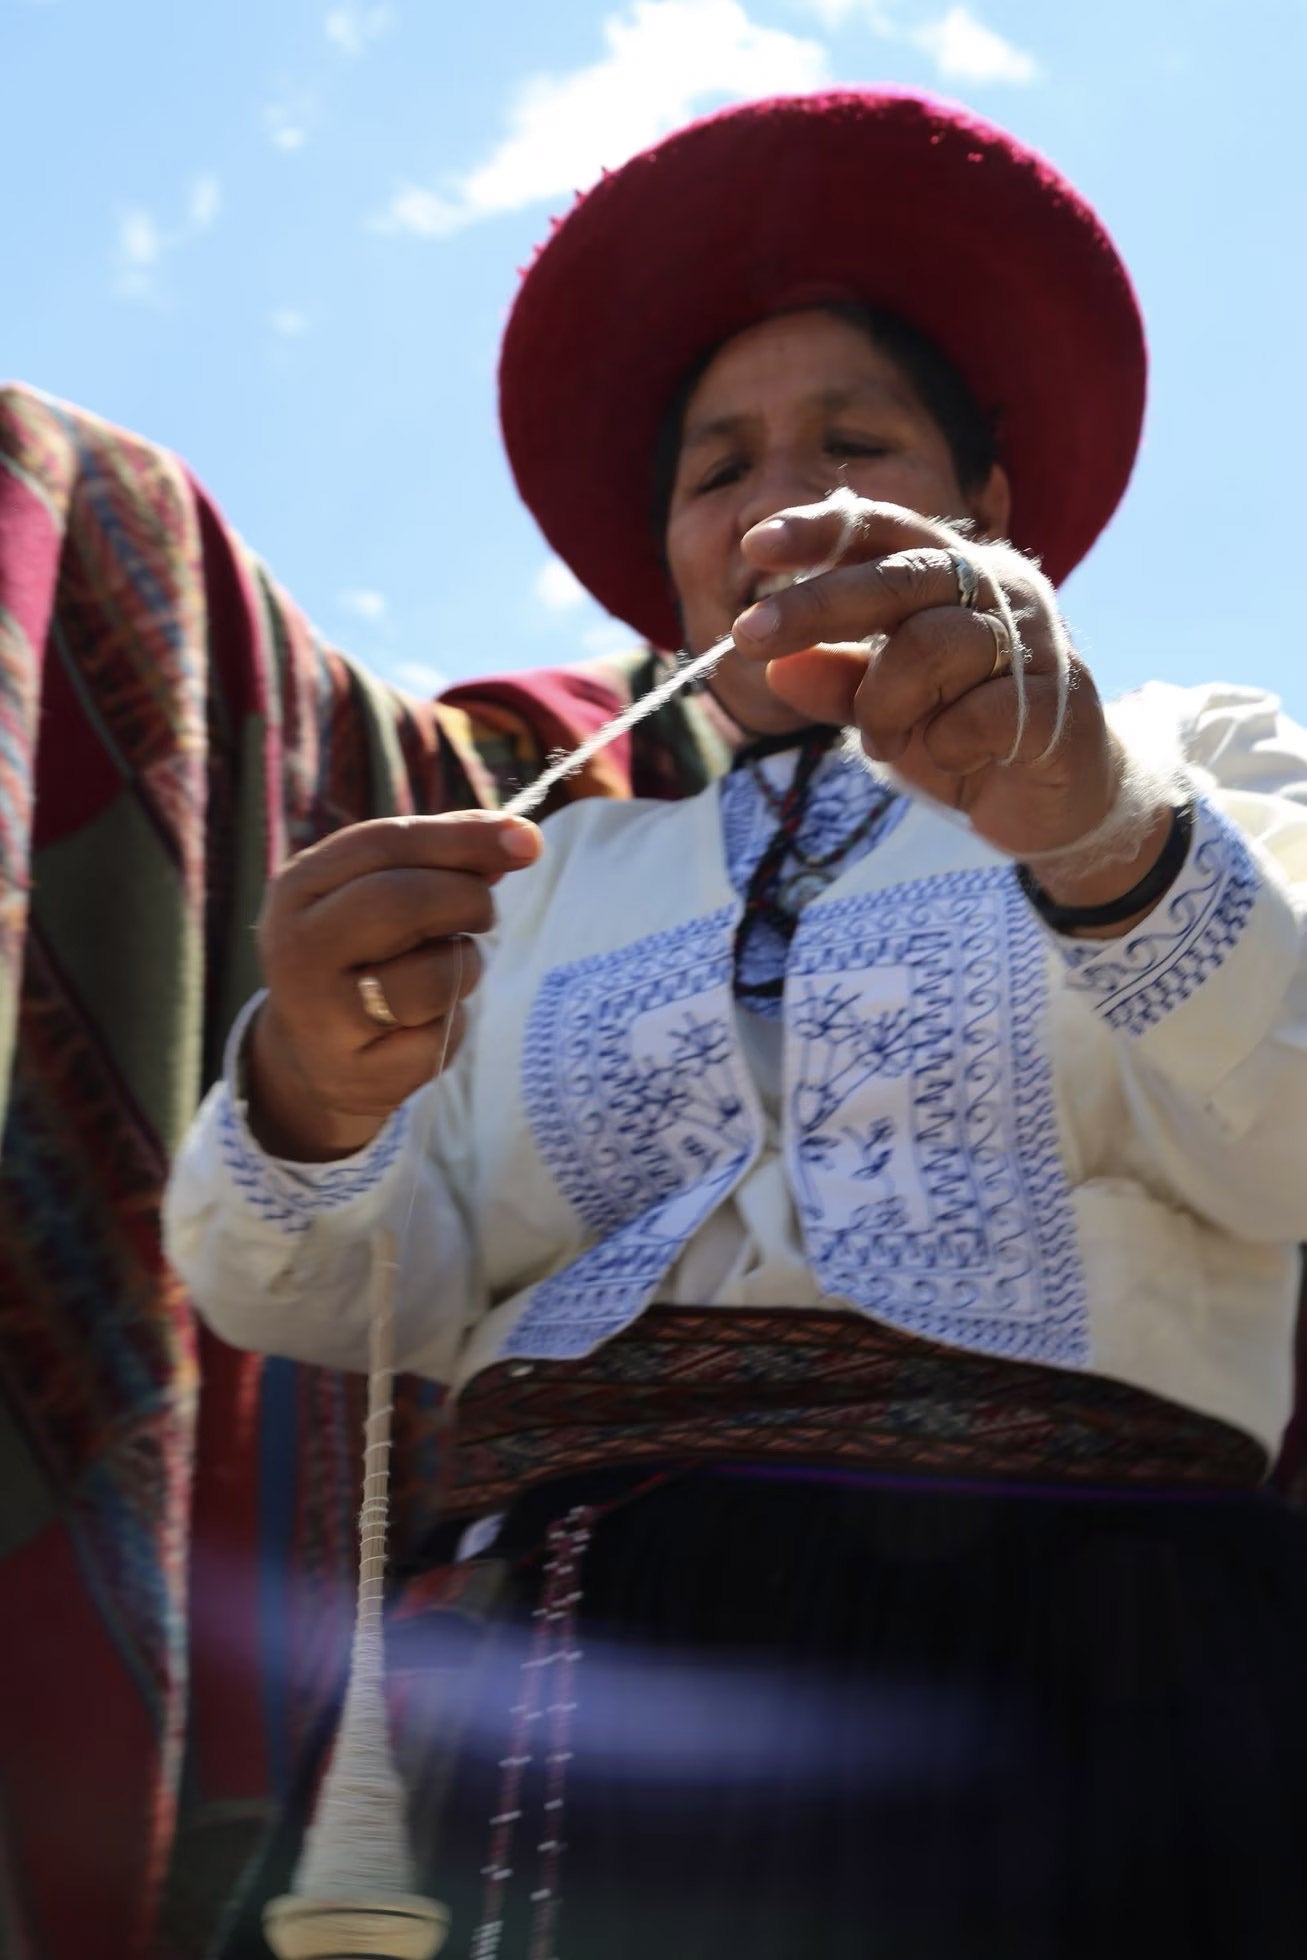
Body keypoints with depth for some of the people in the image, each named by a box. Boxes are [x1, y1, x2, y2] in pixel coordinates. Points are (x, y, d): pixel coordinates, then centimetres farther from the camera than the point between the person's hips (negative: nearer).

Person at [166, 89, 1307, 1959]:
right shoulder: (548, 881, 20)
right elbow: (343, 1292, 6)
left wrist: (1103, 826, -28)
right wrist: (308, 1099, -16)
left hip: (1067, 1680, -2)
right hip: (586, 1710, 2)